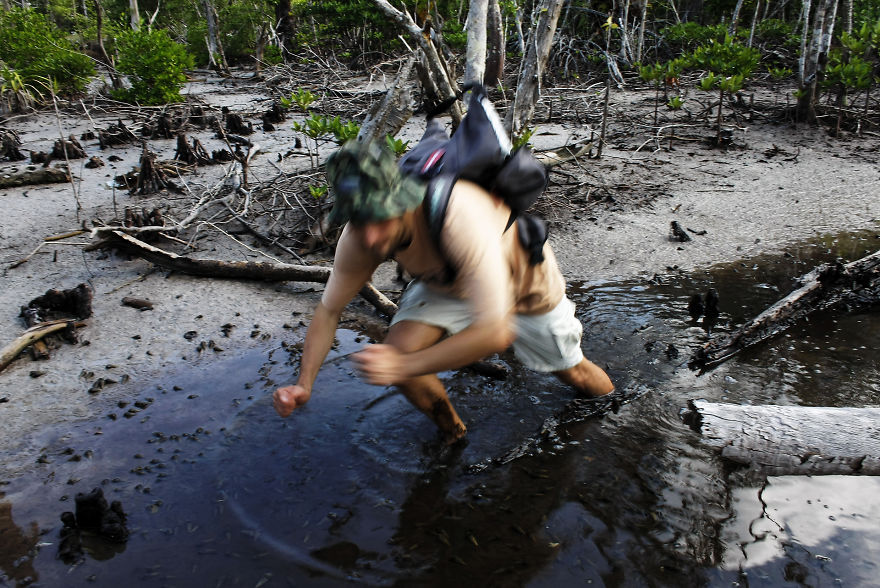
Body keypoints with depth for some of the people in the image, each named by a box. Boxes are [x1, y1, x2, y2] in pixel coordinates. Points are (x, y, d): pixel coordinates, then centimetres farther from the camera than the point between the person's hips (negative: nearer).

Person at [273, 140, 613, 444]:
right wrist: (304, 384, -25)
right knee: (397, 351, -22)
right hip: (445, 286, 3)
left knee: (575, 375, 13)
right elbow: (328, 310, -14)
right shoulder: (360, 236, -30)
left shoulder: (461, 220, -48)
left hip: (525, 283, -3)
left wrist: (406, 366, -52)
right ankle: (452, 435, 8)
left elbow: (495, 332, -48)